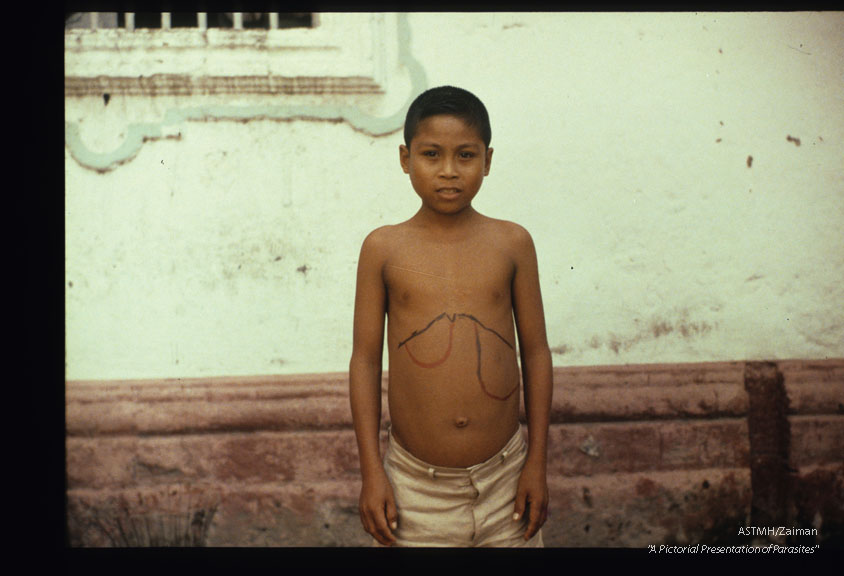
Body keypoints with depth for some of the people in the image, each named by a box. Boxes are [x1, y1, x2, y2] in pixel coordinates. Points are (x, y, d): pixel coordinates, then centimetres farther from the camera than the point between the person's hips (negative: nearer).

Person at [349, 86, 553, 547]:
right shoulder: (383, 248, -2)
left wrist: (537, 462, 3)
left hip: (503, 479, 1)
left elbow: (535, 352, 4)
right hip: (415, 488, -1)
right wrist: (371, 472, -2)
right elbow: (365, 359, 0)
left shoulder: (512, 243, 0)